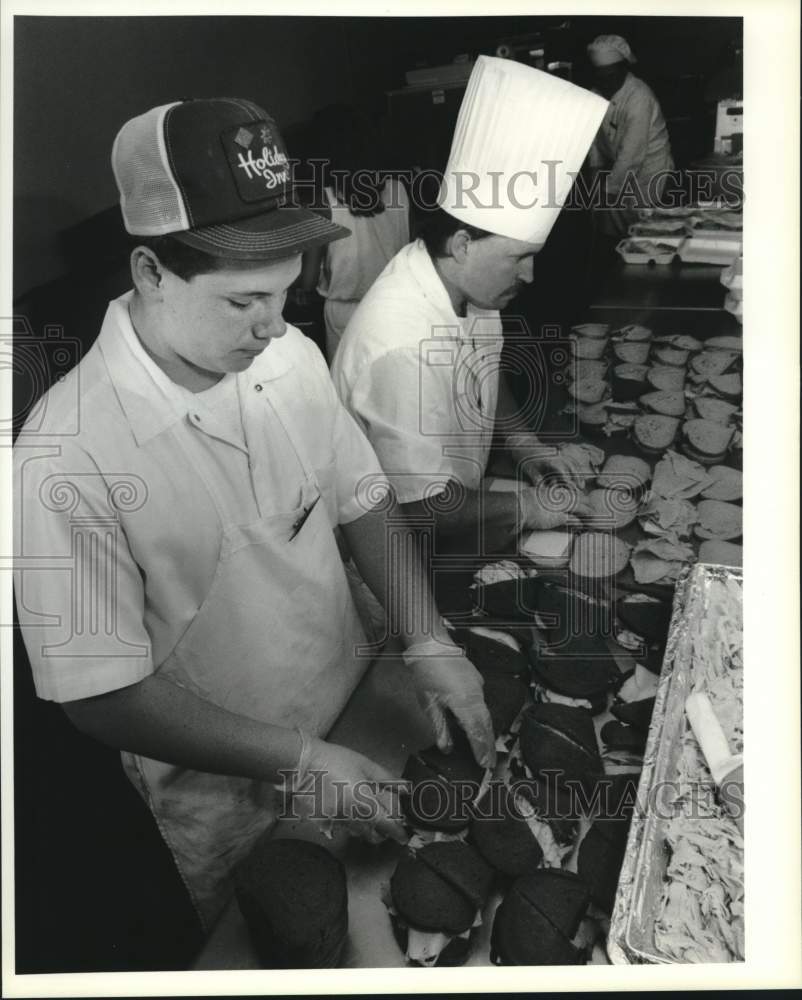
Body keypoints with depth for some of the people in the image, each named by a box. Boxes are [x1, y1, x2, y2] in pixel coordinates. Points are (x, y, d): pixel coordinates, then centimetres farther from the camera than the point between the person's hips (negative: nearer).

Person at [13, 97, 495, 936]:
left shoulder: (289, 356, -12)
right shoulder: (67, 454, -30)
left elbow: (360, 501, 0)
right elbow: (100, 694, -24)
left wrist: (427, 643, -11)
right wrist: (300, 763, -25)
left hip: (358, 725, 5)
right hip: (227, 812, -4)